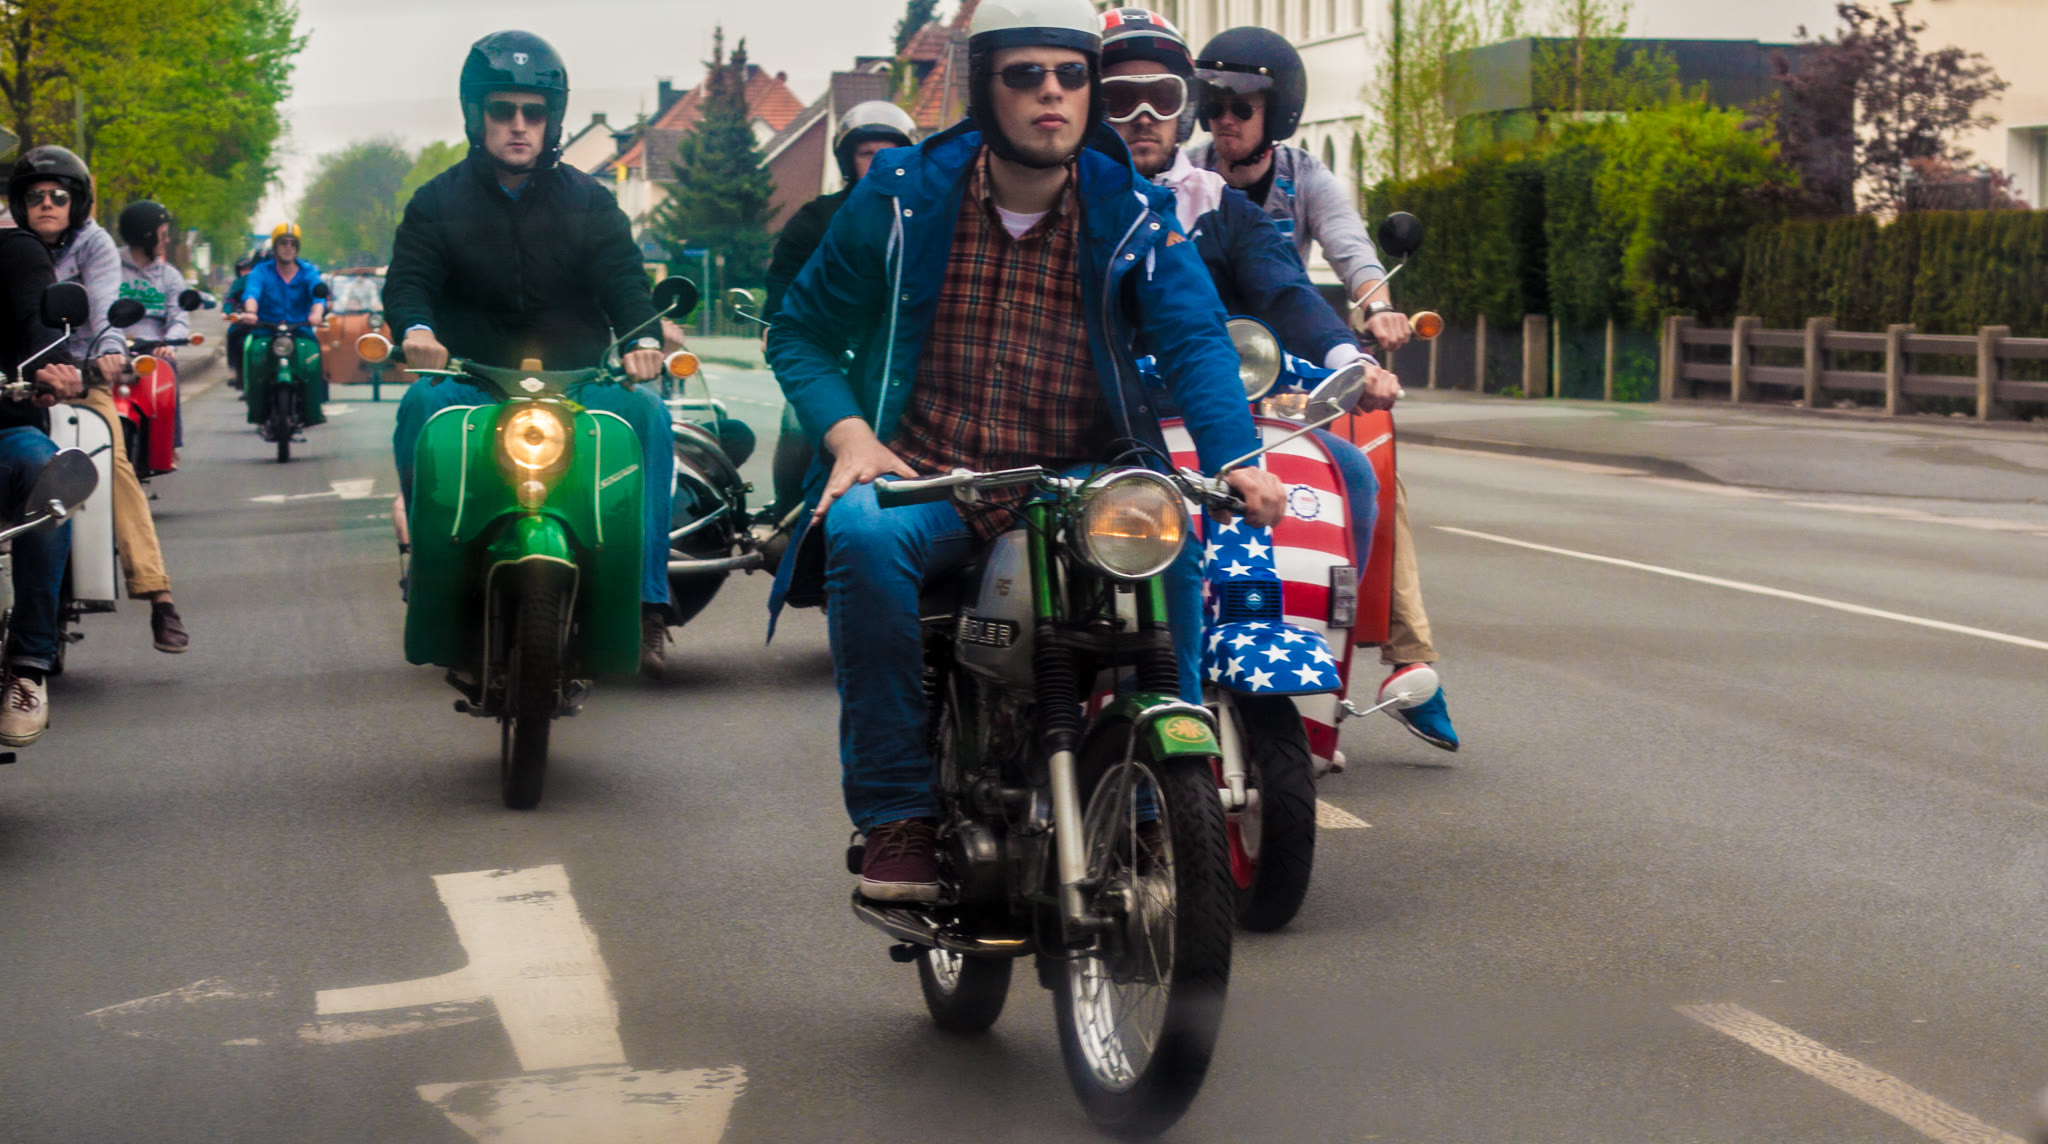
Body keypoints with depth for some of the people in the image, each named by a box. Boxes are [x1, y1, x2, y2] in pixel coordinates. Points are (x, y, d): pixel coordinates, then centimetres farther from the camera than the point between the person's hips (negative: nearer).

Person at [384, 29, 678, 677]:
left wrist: (644, 337, -25)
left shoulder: (589, 202, 10)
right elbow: (407, 277, -4)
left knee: (650, 416, -28)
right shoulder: (439, 202, 9)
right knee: (420, 406, -34)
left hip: (576, 381, 1)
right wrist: (415, 328, -29)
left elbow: (622, 278, -2)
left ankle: (648, 599, -26)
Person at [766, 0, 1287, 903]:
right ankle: (897, 816, -25)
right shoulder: (905, 195, 1)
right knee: (865, 537, -33)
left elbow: (1193, 337, -11)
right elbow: (802, 331, 6)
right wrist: (848, 434, -13)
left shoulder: (1132, 212, 2)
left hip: (1078, 480, 1)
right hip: (924, 474, 0)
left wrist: (1234, 457, -31)